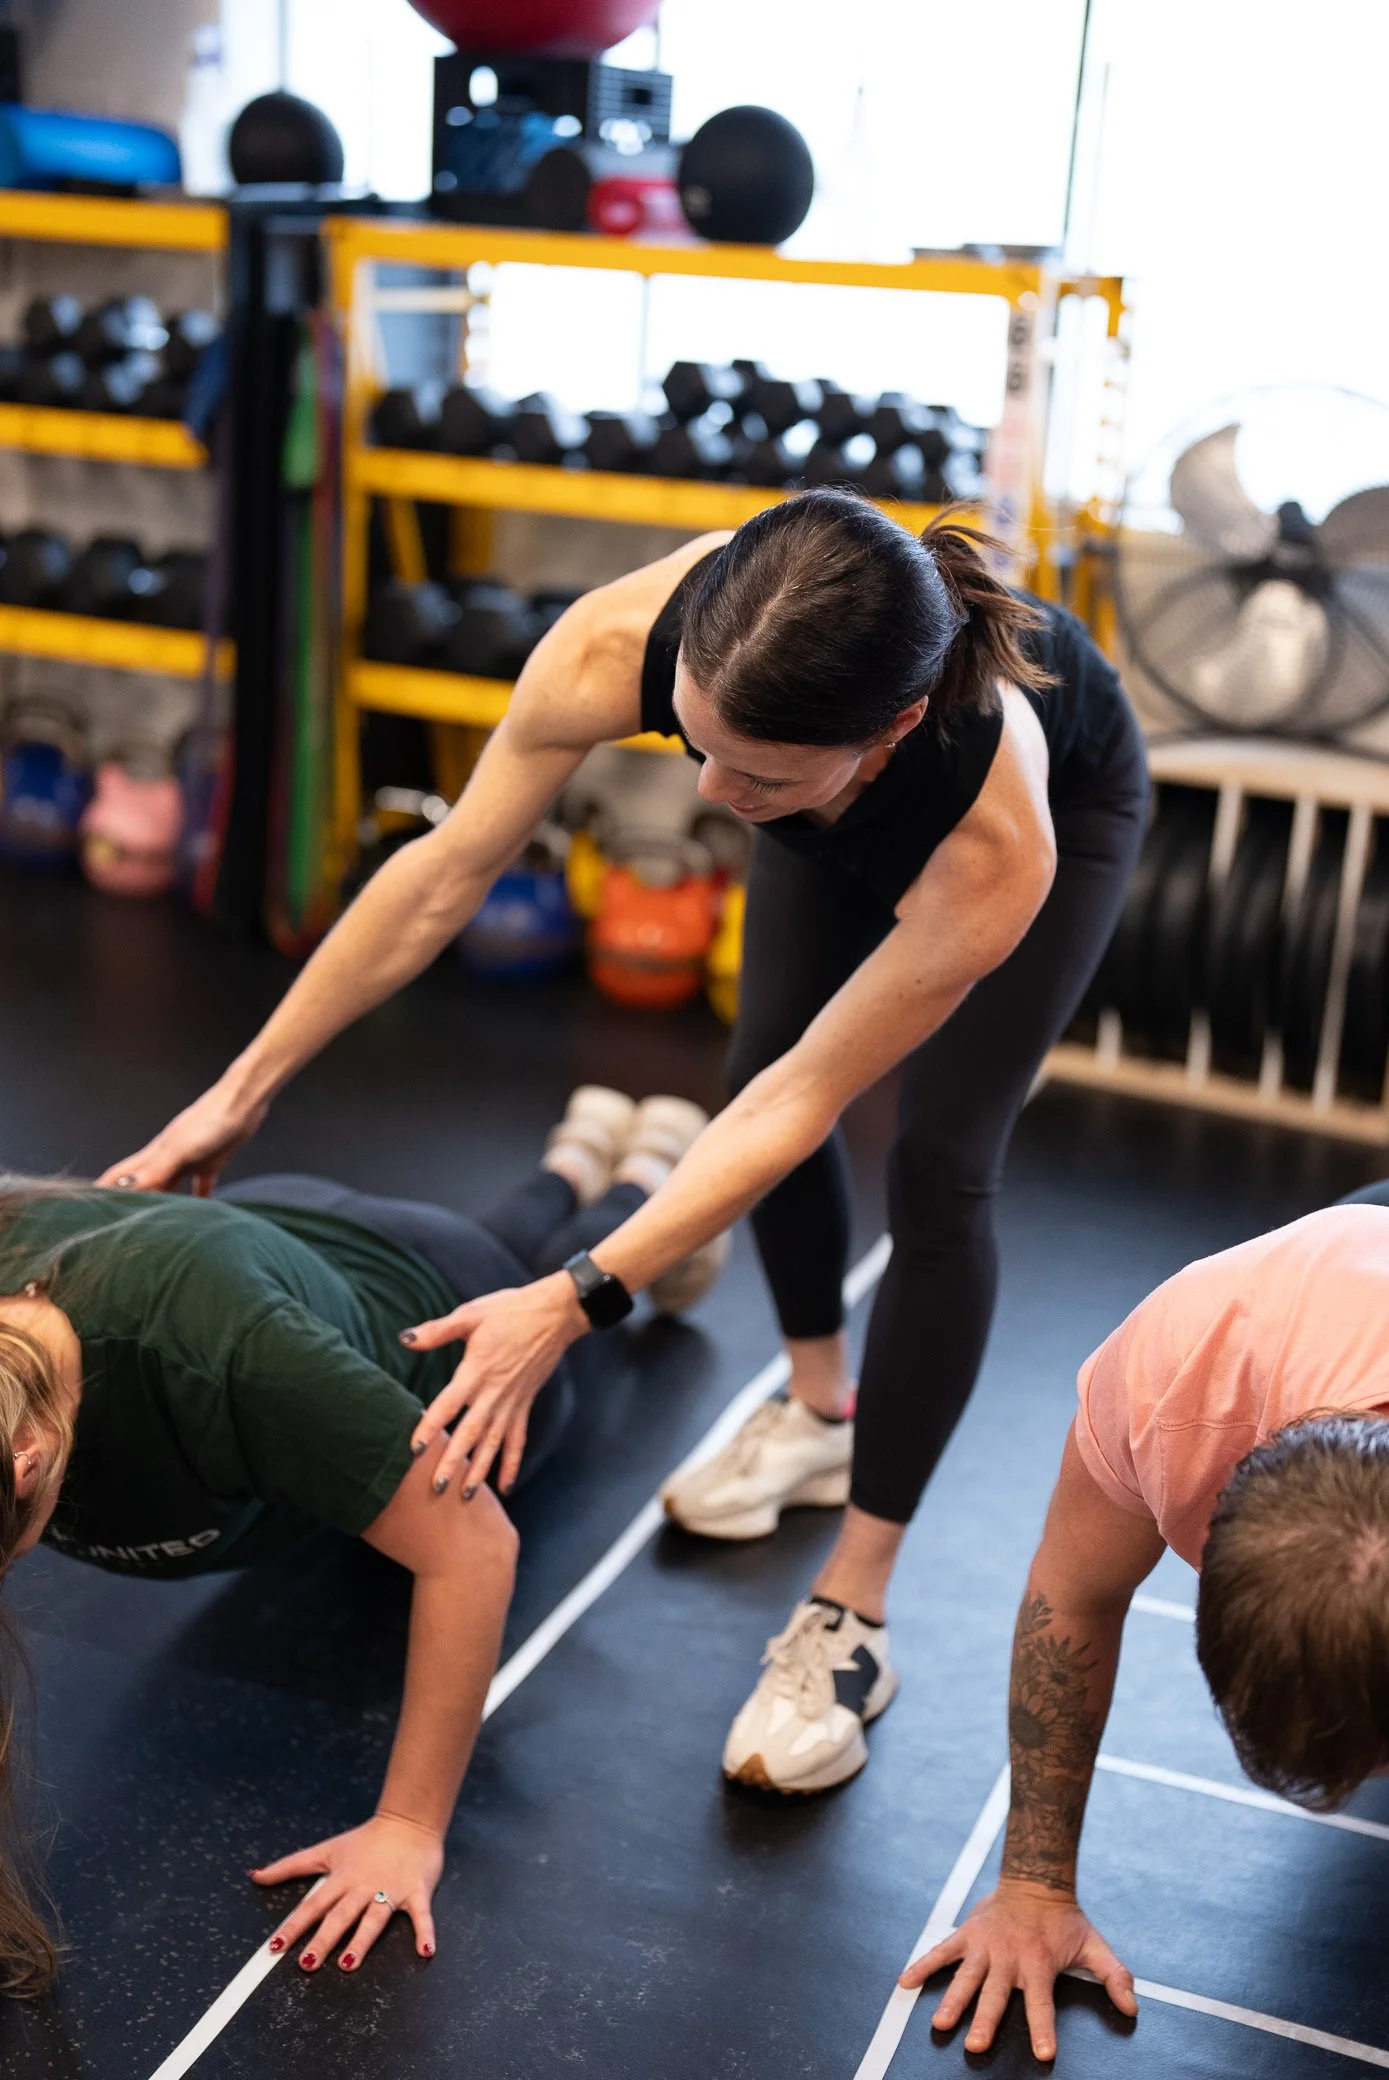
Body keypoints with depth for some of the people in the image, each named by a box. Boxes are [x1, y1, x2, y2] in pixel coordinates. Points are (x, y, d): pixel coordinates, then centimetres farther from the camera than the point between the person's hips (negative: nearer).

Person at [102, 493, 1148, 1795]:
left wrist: (577, 1303, -36)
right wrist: (243, 1089, -20)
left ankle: (851, 1616, -2)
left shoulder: (996, 848, -48)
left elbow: (802, 1099, -34)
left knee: (939, 1170, -12)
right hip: (845, 796, 4)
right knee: (759, 1066, 7)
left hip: (1067, 799, -4)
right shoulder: (626, 643, -42)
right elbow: (446, 875, -27)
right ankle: (818, 1410, 34)